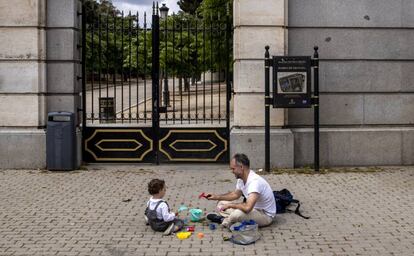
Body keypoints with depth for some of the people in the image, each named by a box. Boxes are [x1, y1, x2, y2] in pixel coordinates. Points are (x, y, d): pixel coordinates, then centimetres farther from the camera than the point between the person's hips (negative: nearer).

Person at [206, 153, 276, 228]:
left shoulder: (254, 181, -31)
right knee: (221, 204, 9)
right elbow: (235, 194, 20)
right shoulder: (241, 179, -2)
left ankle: (225, 221, -7)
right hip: (254, 208, 9)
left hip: (266, 215, -9)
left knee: (238, 213, -36)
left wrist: (229, 205, -25)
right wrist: (217, 197, 11)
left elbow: (247, 208, -41)